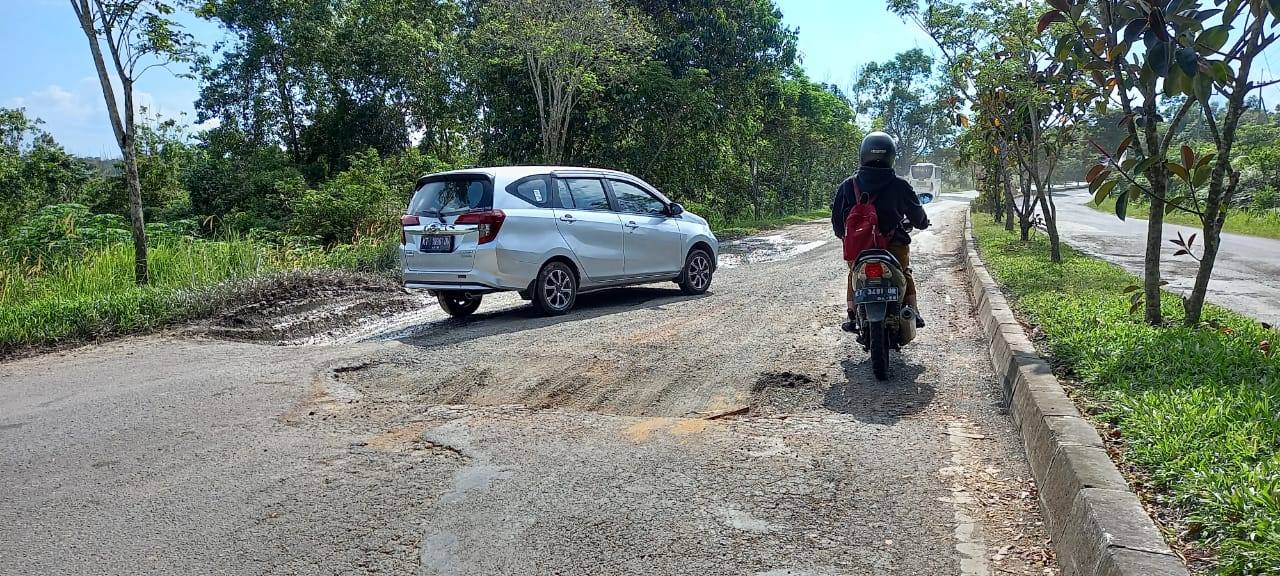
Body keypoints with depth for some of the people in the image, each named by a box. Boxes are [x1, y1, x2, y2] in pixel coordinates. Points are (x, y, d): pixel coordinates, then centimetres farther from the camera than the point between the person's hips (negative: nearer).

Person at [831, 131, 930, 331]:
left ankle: (853, 316, 20)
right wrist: (922, 222, 30)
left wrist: (844, 235, 24)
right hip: (894, 246, 0)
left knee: (854, 273, 30)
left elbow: (837, 218, 4)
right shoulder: (900, 185, -6)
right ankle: (912, 312, 22)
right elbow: (917, 214, 7)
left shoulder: (848, 185, -3)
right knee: (905, 273, 30)